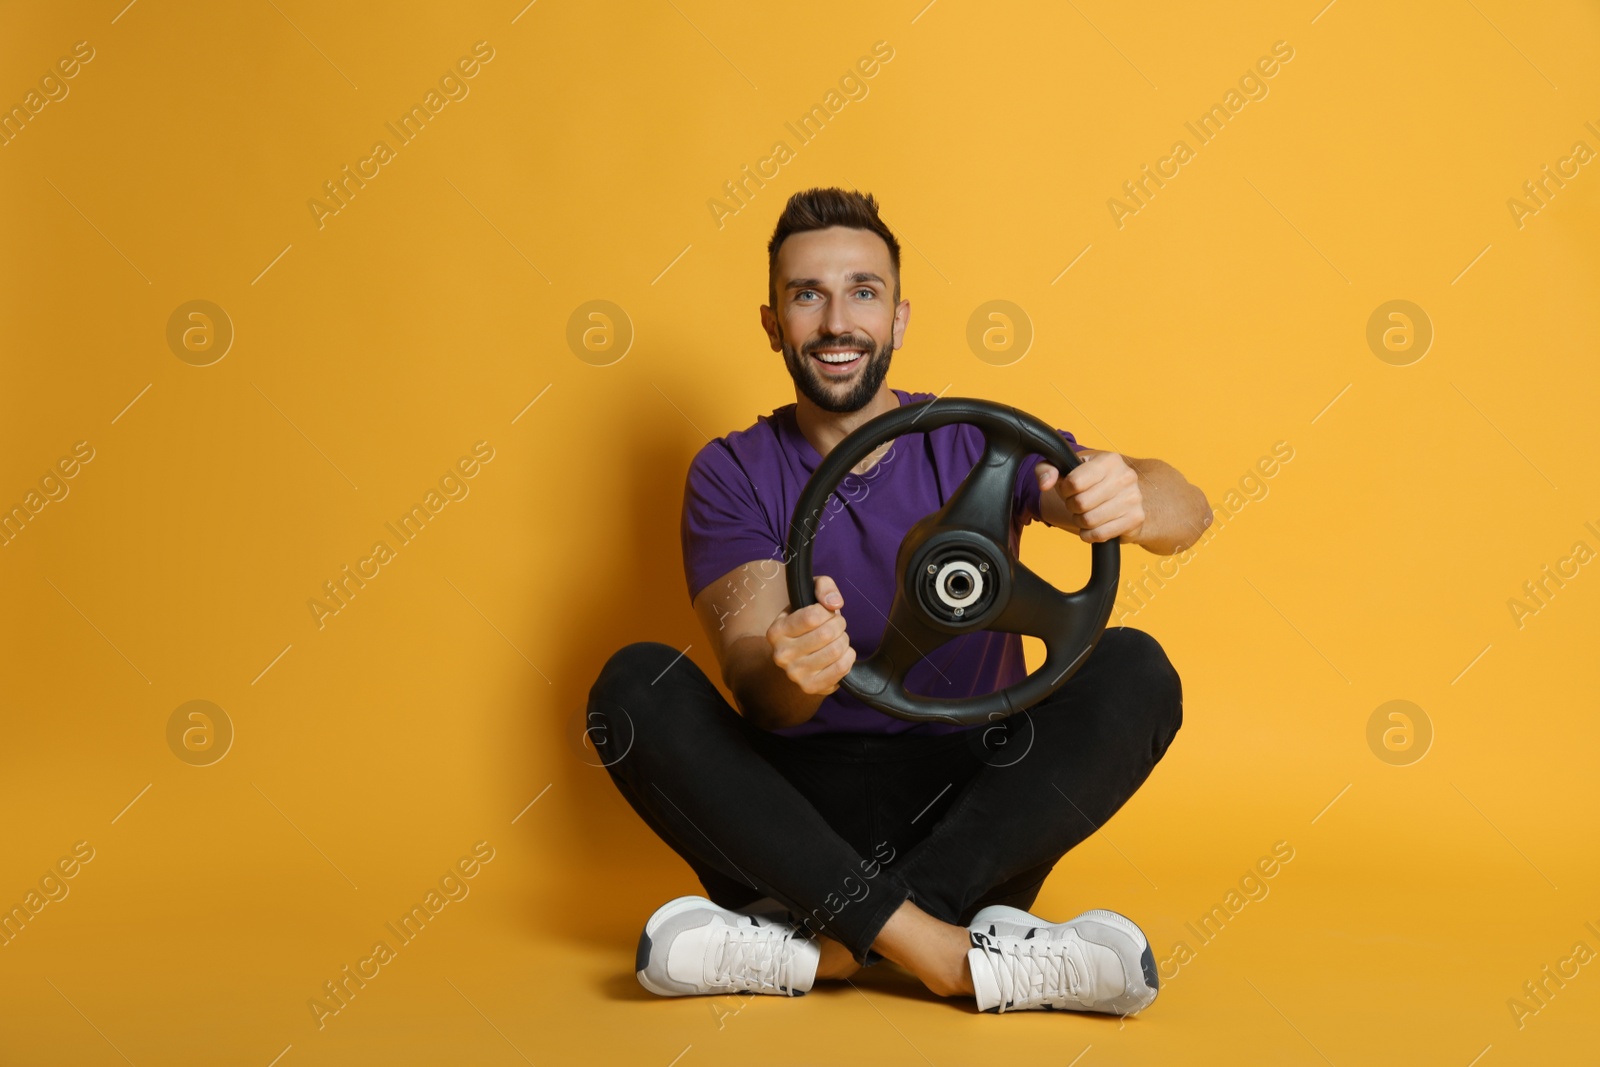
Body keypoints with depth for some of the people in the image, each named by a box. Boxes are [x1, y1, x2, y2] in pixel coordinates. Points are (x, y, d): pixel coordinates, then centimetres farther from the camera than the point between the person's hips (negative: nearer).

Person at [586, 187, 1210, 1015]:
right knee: (635, 684, -23)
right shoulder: (732, 475, 3)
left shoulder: (981, 444, 4)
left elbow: (1184, 513, -11)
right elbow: (752, 685, -11)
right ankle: (943, 949, -34)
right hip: (798, 818, 0)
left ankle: (820, 943, -29)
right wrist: (788, 672, -36)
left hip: (974, 809, 1)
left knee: (1132, 669, -22)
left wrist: (1130, 501, -36)